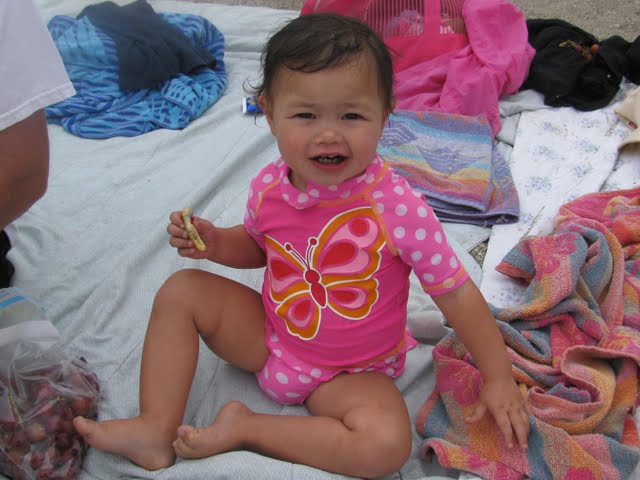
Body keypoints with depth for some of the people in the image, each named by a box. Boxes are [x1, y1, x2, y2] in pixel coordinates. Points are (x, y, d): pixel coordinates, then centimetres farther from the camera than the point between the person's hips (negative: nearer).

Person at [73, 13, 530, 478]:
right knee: (181, 290, -5)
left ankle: (245, 427, -13)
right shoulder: (269, 186, -13)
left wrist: (498, 378, -11)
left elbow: (456, 292, -17)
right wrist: (214, 242, -11)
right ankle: (156, 428, -3)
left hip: (352, 374, -4)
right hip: (269, 338, 4)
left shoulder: (397, 207, -28)